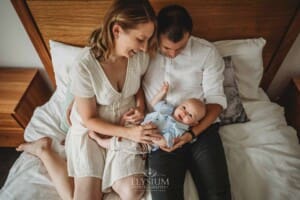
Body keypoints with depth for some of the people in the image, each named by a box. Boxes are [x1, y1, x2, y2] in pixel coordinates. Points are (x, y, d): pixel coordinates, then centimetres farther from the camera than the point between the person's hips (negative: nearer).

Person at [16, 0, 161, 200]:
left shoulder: (140, 56, -15)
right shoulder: (84, 66, -28)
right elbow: (89, 119, -17)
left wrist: (140, 105, -10)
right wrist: (128, 133, -23)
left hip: (126, 125, 4)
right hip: (90, 128, -3)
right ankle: (44, 150, 17)